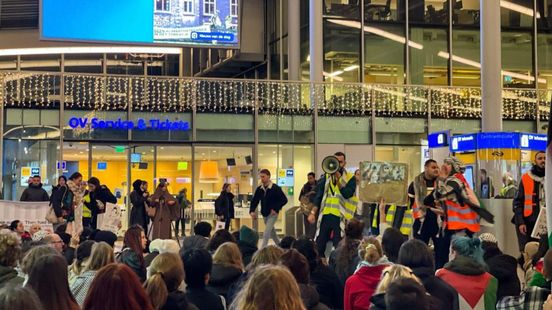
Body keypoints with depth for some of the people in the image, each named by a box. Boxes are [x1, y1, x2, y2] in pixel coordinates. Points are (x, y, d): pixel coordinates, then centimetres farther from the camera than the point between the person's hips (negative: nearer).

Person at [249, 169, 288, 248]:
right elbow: (254, 200, 5)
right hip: (264, 214, 7)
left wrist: (276, 209, -20)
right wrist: (252, 211, -12)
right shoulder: (259, 189, 2)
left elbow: (284, 200, -13)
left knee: (266, 233, -14)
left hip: (272, 214, -6)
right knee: (272, 232, 20)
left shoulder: (275, 188, -13)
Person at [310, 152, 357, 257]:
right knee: (319, 246, 6)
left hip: (340, 217, -4)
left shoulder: (350, 178, 1)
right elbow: (319, 196, 11)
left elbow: (347, 194, -15)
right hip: (325, 216, 4)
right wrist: (313, 212, 3)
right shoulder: (326, 177, 12)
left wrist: (338, 179, -15)